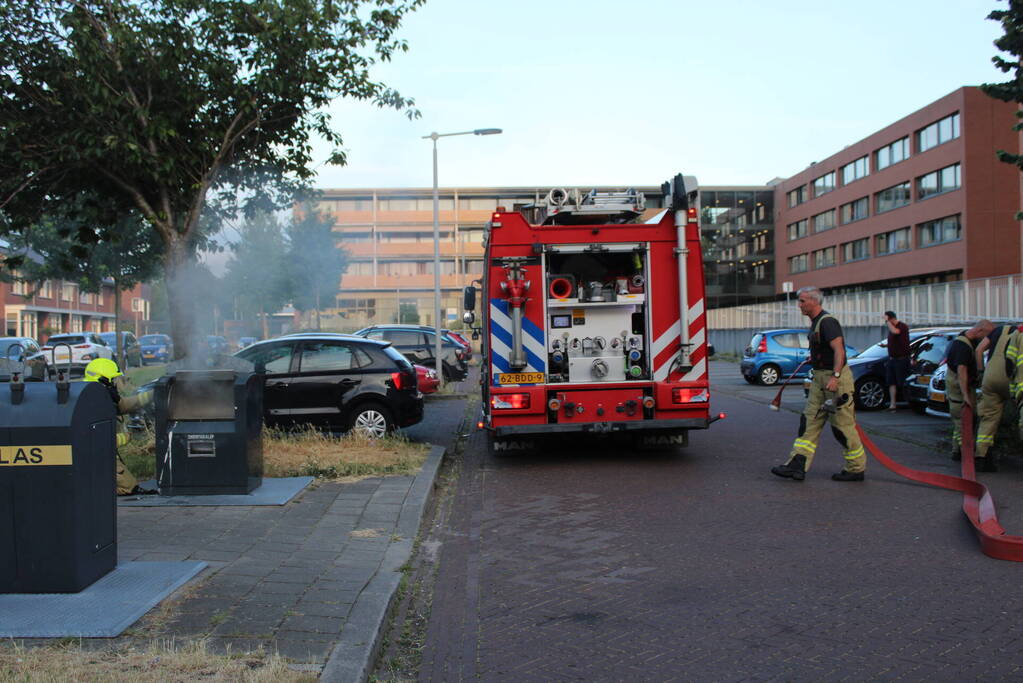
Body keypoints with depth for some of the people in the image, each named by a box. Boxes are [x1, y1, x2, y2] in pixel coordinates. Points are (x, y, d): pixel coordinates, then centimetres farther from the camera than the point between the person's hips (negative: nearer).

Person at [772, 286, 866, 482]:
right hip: (820, 378, 10)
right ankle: (797, 465, 2)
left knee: (843, 425, -2)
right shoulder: (815, 322, 14)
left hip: (836, 379, -10)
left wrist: (835, 377, -34)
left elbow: (839, 350, -26)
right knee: (810, 421, 4)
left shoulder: (827, 321, -16)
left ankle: (856, 469, 11)